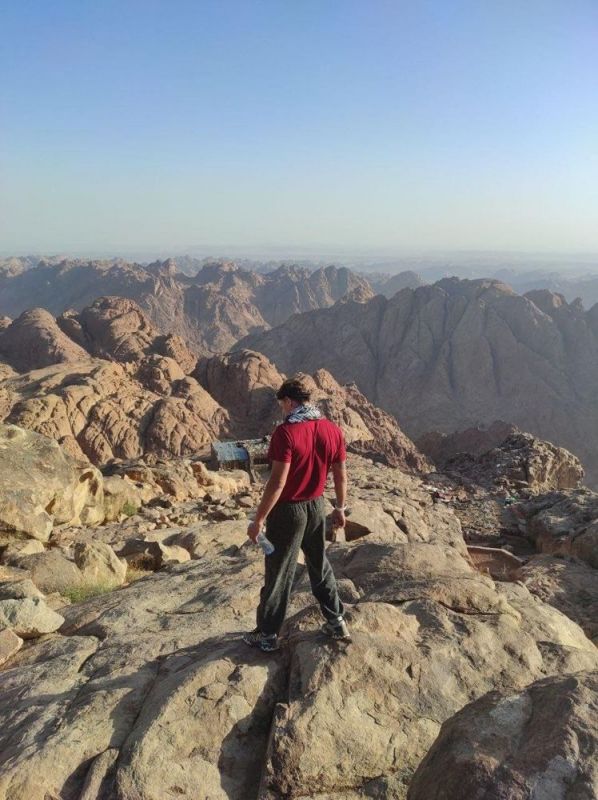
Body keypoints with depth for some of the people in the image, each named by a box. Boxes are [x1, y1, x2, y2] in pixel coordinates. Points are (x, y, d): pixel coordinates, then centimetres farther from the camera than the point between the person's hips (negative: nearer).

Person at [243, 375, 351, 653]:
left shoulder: (286, 432, -22)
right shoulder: (332, 429, -3)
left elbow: (278, 481, -24)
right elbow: (341, 475, 4)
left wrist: (259, 519, -17)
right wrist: (340, 508, 17)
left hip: (288, 510, -6)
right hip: (317, 507, 6)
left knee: (279, 573, 7)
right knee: (320, 566, 22)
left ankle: (267, 635, 21)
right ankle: (336, 622, 32)